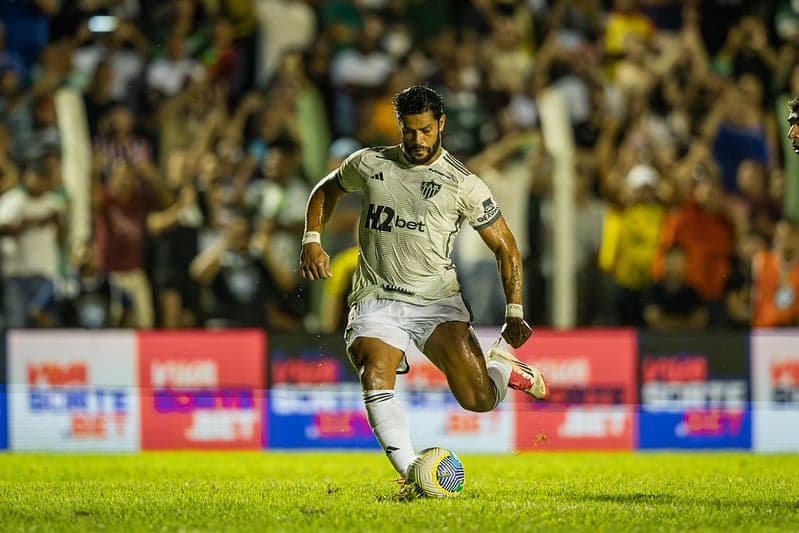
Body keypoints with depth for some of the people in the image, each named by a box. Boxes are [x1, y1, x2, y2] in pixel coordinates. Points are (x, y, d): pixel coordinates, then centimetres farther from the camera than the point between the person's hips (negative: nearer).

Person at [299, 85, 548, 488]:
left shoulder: (462, 184, -3)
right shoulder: (369, 164, 4)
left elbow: (504, 247, 1)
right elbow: (327, 190, 25)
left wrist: (515, 313, -8)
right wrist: (312, 240, 8)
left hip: (437, 300, -1)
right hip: (377, 300, 1)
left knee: (478, 399, -10)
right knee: (375, 382, -28)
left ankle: (506, 368, 26)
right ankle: (411, 475, -26)